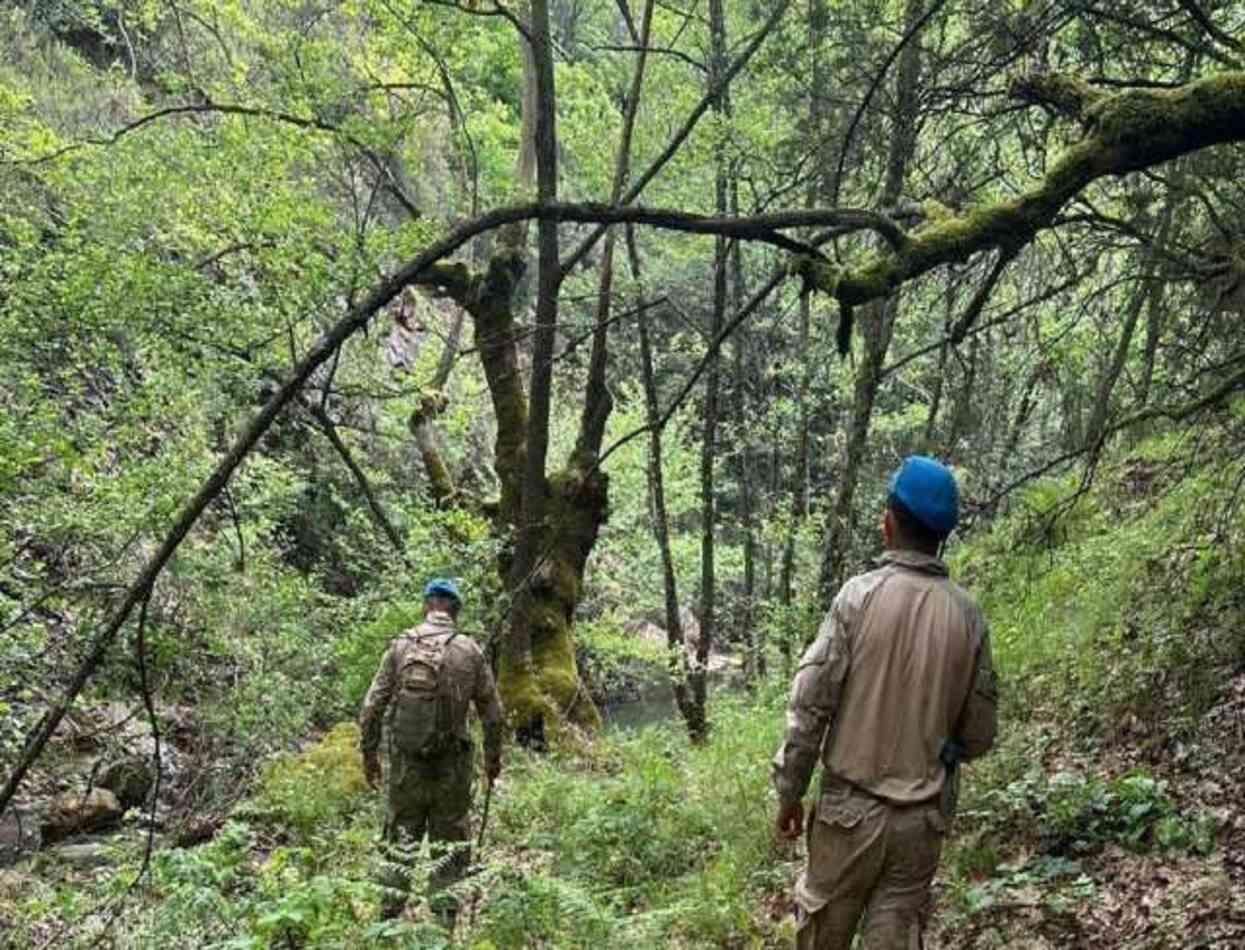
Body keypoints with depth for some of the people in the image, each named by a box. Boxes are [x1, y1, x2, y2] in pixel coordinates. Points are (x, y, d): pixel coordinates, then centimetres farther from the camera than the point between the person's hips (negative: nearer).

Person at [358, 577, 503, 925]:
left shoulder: (400, 646, -2)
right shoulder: (469, 651, -3)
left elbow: (372, 707, -2)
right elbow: (492, 712, 1)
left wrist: (369, 753, 9)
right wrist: (493, 758, 14)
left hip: (406, 762, 1)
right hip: (452, 765, -1)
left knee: (400, 838, 13)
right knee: (449, 845, 10)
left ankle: (389, 918, 15)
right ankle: (444, 919, 14)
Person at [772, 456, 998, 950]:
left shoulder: (859, 595, -12)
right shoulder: (968, 614, -3)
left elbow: (809, 705, -12)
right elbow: (980, 734, 3)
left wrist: (789, 791, 0)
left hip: (852, 807, -3)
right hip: (924, 816, 3)